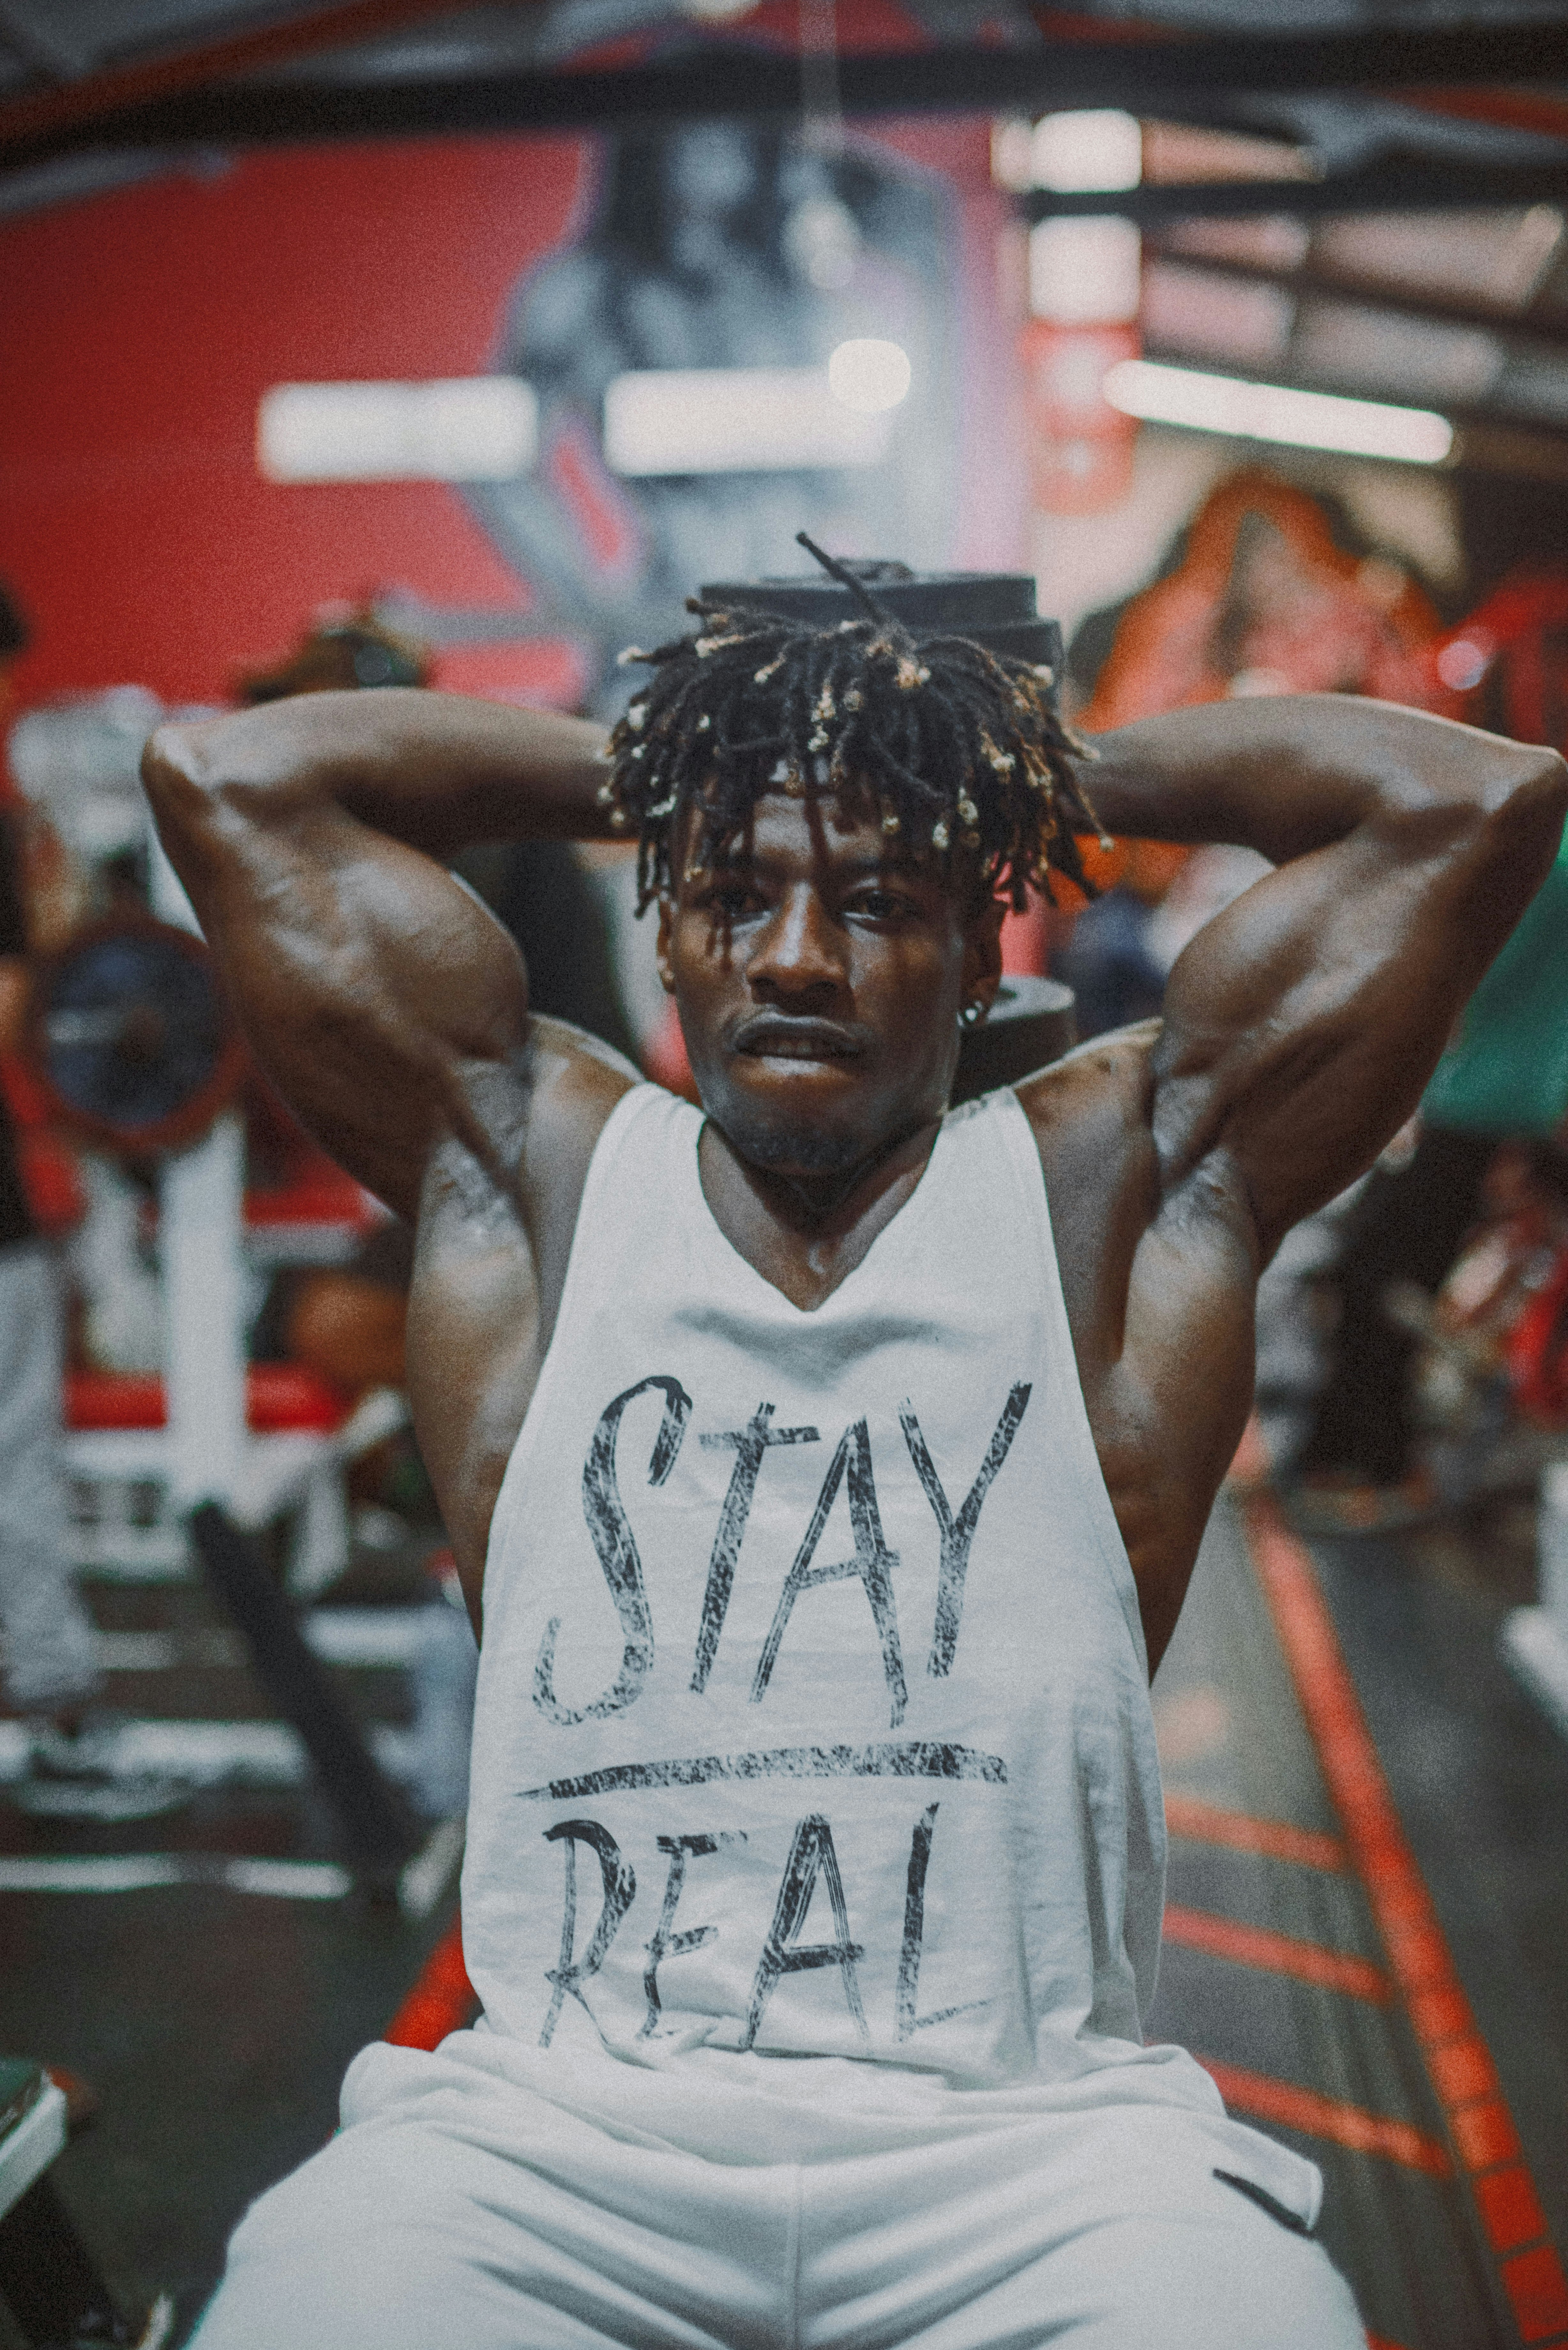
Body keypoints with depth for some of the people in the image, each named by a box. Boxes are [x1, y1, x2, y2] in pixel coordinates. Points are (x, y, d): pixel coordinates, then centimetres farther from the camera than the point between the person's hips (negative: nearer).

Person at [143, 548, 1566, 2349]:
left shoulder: (1114, 1187, 8)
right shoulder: (539, 1170, 11)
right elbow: (226, 777, 11)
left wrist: (1057, 770, 15)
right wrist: (646, 770, 18)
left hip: (1023, 2137, 0)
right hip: (558, 2124, 1)